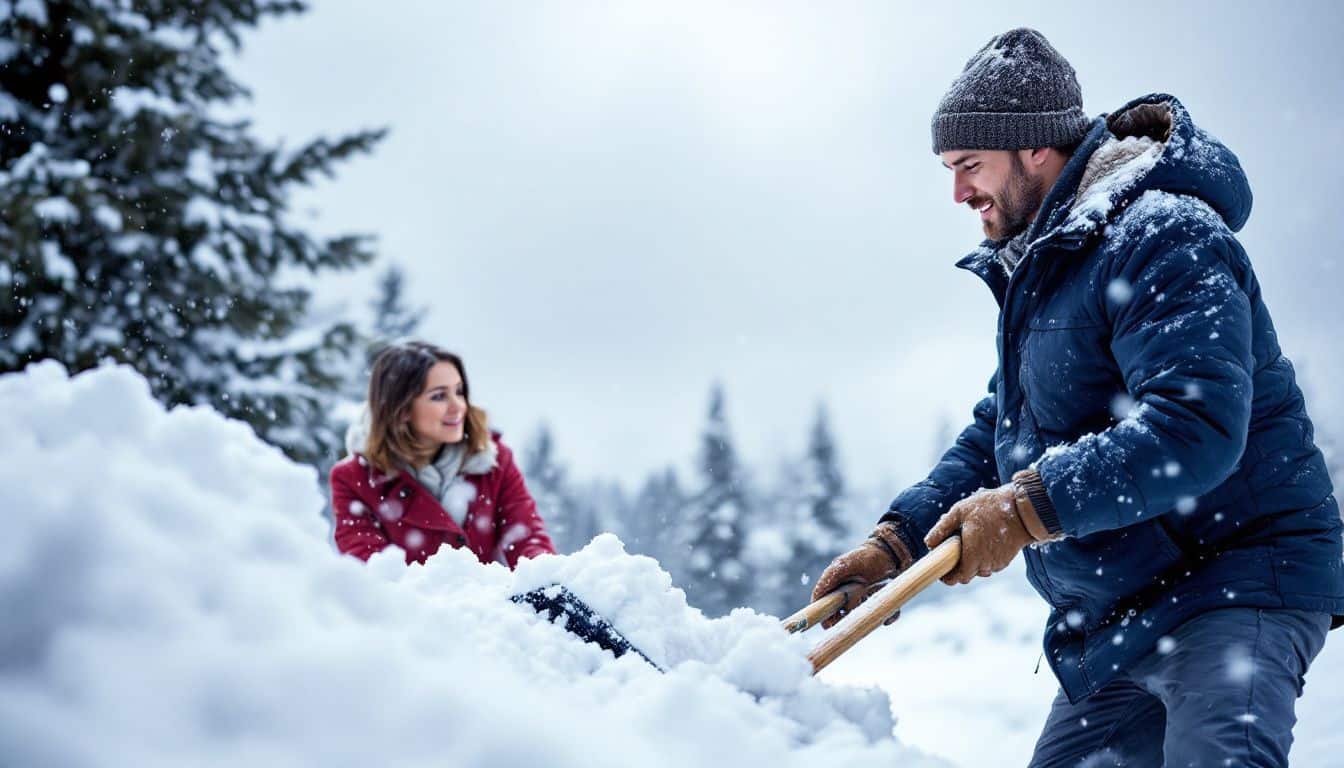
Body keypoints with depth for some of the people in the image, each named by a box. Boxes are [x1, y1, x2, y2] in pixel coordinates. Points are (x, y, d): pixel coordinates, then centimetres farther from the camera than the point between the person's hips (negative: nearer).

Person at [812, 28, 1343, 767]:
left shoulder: (1163, 239, -17)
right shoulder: (1034, 272, 16)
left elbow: (1195, 426, -30)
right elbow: (995, 437, 20)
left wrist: (1030, 505, -33)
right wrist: (896, 542, 7)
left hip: (1236, 587, -10)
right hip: (1115, 618, 10)